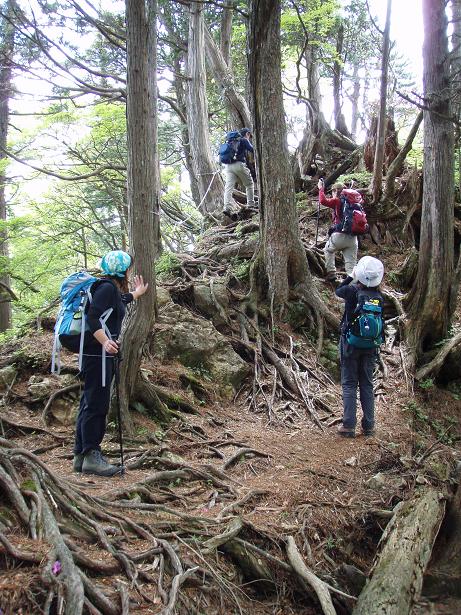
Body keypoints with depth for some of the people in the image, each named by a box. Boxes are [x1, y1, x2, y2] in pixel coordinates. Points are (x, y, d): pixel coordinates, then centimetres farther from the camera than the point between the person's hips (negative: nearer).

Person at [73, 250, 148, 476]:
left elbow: (117, 303, 41)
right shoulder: (107, 287, -12)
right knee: (97, 404, -7)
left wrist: (137, 293, 54)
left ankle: (81, 455, 20)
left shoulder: (111, 288, 18)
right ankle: (91, 456, -1)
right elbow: (92, 317, -24)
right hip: (98, 354, -11)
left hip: (97, 354, 11)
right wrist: (104, 341, -36)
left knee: (90, 403, 13)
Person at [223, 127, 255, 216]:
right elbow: (252, 150, -3)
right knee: (249, 184, 10)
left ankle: (226, 208, -18)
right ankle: (250, 204, 7)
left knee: (228, 187, -4)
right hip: (239, 164, -6)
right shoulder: (244, 140, 5)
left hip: (228, 165, 6)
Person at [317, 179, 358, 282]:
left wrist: (321, 188, -1)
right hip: (353, 238, 4)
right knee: (351, 264, 3)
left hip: (340, 235, -4)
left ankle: (331, 273, 16)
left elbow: (323, 201, -13)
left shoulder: (337, 201, -1)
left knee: (328, 250, 25)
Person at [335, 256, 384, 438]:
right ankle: (368, 426, 16)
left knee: (349, 384, 4)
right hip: (370, 347, 4)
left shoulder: (352, 291, -15)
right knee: (367, 385, 12)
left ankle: (349, 426, 2)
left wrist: (350, 277, 16)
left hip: (350, 344, -3)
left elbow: (337, 291, 7)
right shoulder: (379, 298, -4)